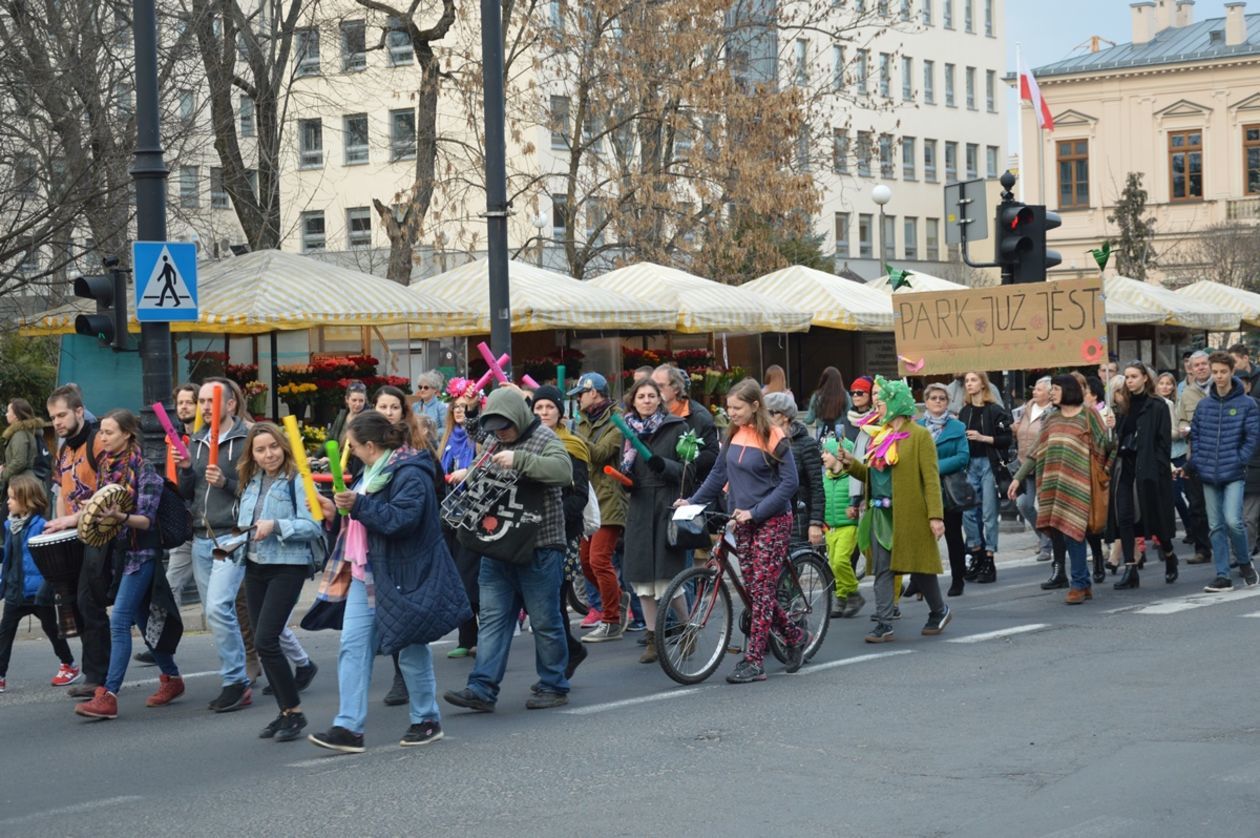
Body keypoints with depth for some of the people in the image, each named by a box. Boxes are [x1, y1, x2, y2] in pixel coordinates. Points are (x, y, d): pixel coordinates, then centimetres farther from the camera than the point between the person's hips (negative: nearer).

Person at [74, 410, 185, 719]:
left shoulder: (143, 470, -13)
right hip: (117, 551, 8)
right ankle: (171, 678, 29)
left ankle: (108, 696, -17)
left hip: (141, 552, -8)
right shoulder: (105, 466, 8)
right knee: (142, 619, 14)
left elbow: (147, 520, -17)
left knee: (119, 620, -14)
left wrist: (119, 517, -33)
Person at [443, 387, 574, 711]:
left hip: (538, 549, -7)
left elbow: (563, 471, -25)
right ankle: (482, 689, -1)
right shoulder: (496, 443, 17)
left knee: (545, 621, 2)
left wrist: (519, 460, -29)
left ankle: (553, 686, 13)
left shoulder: (544, 438, -6)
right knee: (492, 618, 2)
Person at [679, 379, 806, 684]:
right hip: (743, 522, 7)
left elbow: (789, 483, -14)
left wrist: (755, 511, -19)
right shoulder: (734, 436, 7)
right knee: (754, 589, 8)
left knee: (761, 589, -7)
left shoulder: (773, 438, -12)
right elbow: (719, 474, 15)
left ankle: (754, 661, -5)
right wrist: (692, 501, 5)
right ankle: (793, 636, 28)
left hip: (772, 522, -7)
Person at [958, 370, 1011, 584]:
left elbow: (1006, 439, -8)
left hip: (989, 464, -5)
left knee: (988, 514, -3)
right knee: (968, 512, 2)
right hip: (970, 464, 5)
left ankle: (989, 562, 2)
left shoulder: (994, 410, -5)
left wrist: (983, 438, -15)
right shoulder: (964, 412, 12)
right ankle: (977, 556, 15)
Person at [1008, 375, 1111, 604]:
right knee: (1056, 530, 1)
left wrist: (1110, 429, -14)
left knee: (1071, 530, -12)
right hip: (1053, 483, 5)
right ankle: (1083, 583, 10)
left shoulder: (1087, 415, 4)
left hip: (1076, 482, -5)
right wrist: (1018, 478, 14)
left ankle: (1078, 584, -5)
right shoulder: (1051, 418, 18)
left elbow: (1104, 445, 3)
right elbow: (1036, 453, 18)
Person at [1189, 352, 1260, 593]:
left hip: (1234, 474, -4)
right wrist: (1195, 461, 3)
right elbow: (1195, 435, 14)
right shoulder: (1203, 405, 9)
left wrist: (1240, 460, -10)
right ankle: (1222, 576, 9)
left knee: (1233, 521, -16)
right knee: (1216, 526, 5)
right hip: (1208, 475, 4)